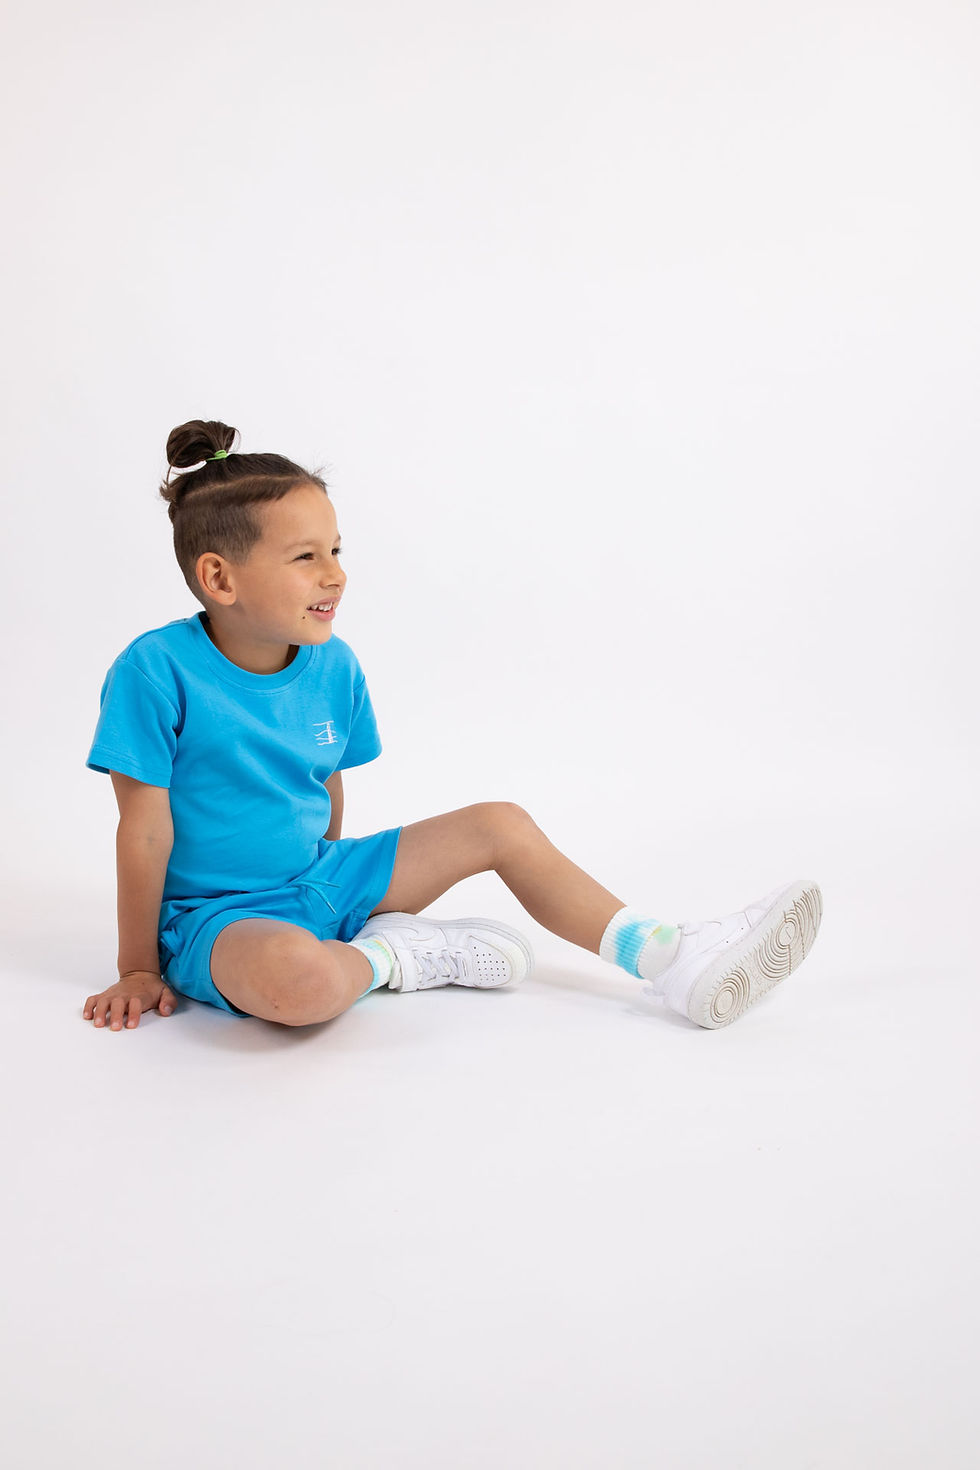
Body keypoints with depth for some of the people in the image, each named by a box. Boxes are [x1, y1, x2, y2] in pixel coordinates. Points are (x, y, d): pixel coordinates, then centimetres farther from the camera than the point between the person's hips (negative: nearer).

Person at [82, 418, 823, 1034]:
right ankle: (389, 957, -8)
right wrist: (139, 970, -12)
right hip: (217, 915, -7)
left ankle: (672, 961, 3)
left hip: (319, 877, 7)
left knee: (500, 824, 4)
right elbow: (145, 826, -17)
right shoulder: (157, 670, -20)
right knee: (297, 977, -43)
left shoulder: (334, 666, -1)